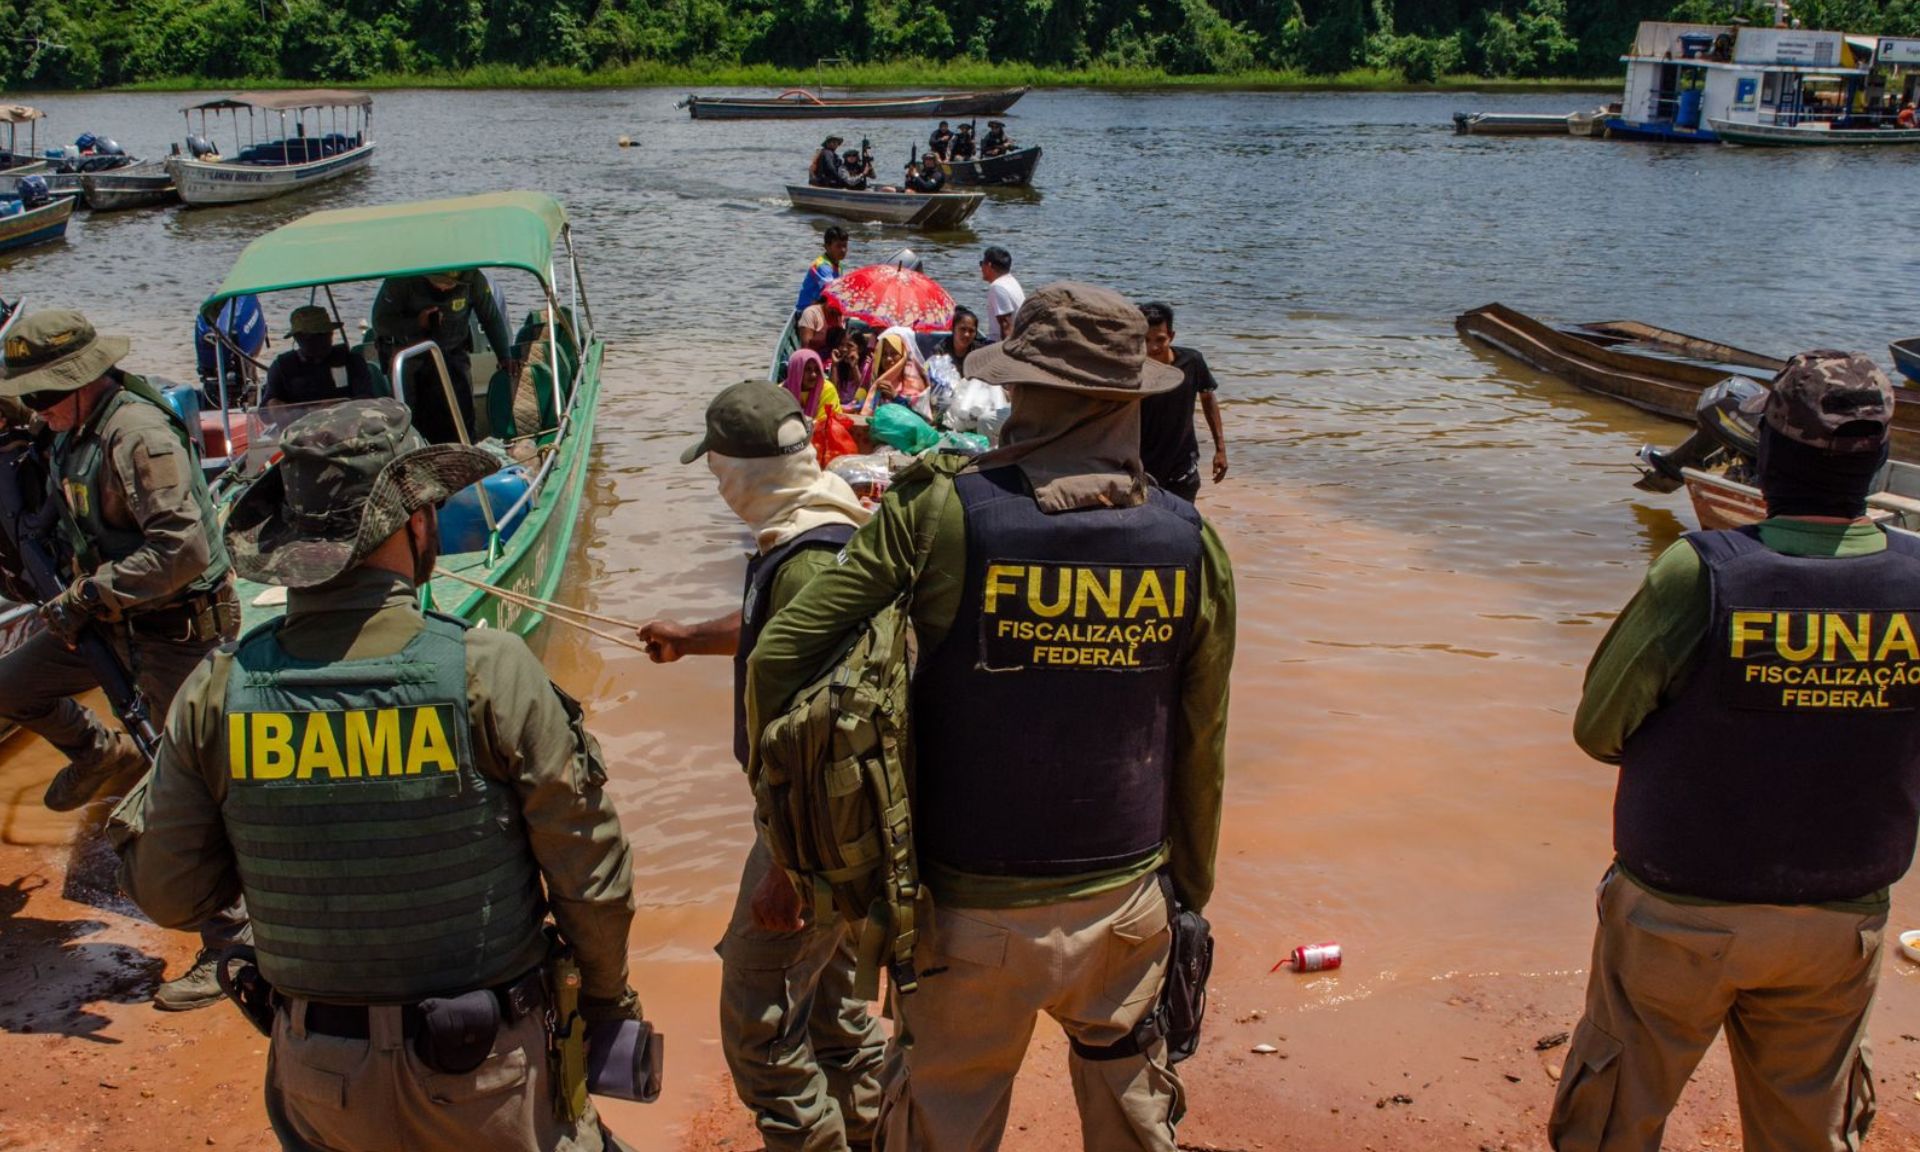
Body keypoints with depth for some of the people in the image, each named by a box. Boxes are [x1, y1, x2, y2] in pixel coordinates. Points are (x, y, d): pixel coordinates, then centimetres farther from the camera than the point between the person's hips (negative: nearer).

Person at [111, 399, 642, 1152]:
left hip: (317, 1082, 3)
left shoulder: (218, 691, -11)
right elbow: (589, 875, -12)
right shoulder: (491, 672, -19)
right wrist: (607, 997, 5)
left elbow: (166, 892, -1)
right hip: (486, 1079, -3)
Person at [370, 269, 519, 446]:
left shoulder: (474, 280, -18)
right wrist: (417, 324, -31)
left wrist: (505, 357, -5)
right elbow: (380, 320, -15)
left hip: (452, 352, 1)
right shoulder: (402, 280, -23)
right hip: (407, 350, -1)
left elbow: (492, 319, -2)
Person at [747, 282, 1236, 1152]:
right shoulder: (1190, 542, -7)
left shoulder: (944, 513, -16)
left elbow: (783, 655, -15)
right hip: (1126, 903, 3)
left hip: (974, 912, -3)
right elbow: (1200, 744, 2)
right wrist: (1190, 887, 18)